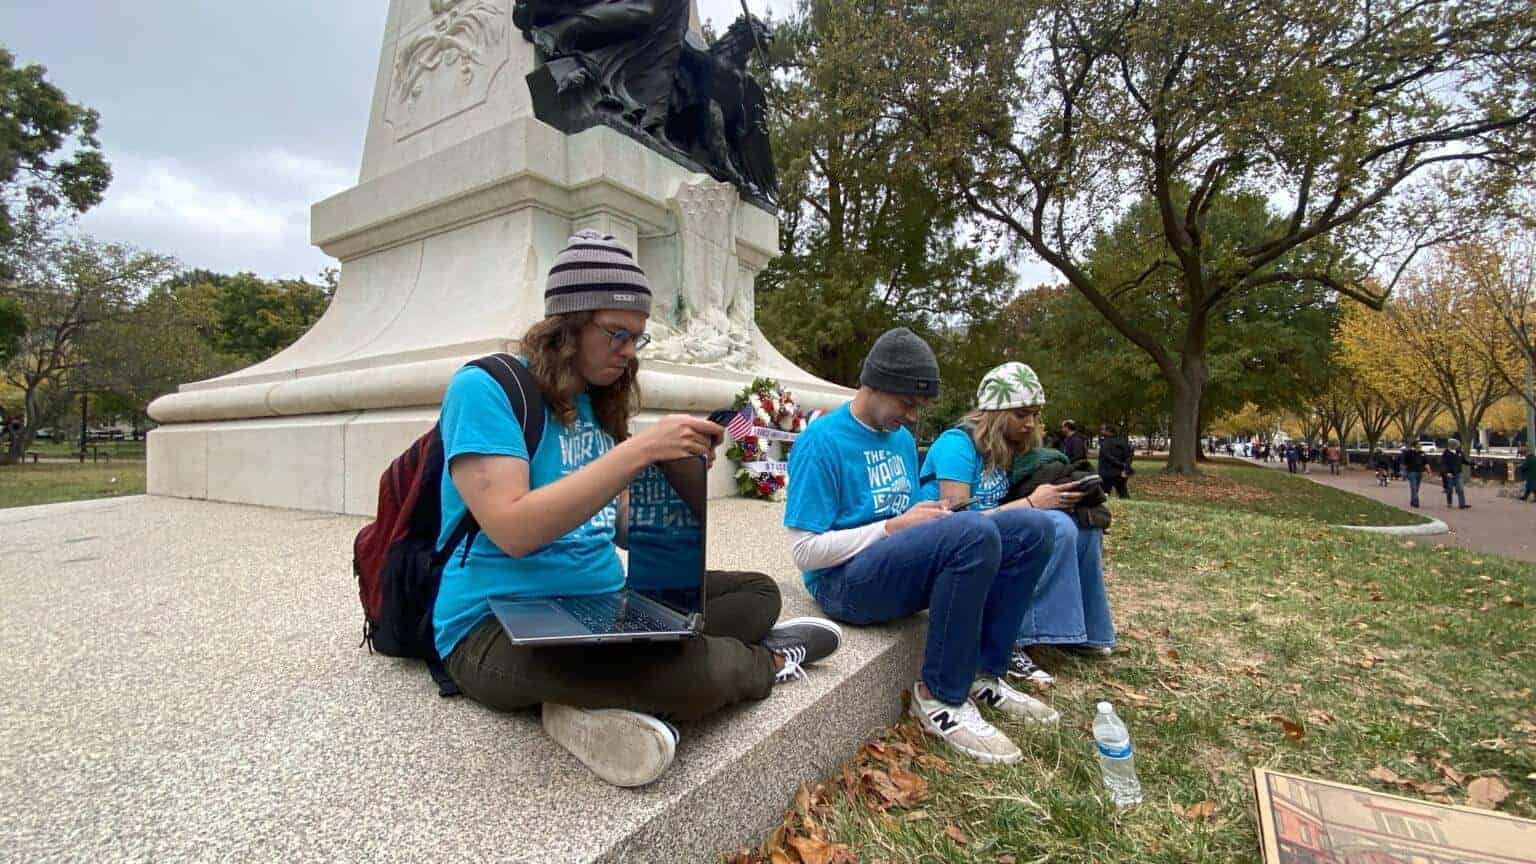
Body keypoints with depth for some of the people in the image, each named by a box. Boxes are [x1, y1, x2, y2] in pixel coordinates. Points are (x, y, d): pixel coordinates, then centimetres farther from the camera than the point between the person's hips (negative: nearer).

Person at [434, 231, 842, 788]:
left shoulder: (596, 404, 12)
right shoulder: (485, 387, -11)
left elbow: (620, 527, 12)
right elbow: (512, 530, -24)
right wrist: (639, 450, -27)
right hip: (500, 625, -8)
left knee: (758, 591, 0)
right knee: (695, 668, -31)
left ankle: (605, 703, -18)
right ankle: (766, 660, 5)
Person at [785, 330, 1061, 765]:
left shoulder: (902, 439, 14)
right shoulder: (822, 441, -11)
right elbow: (804, 552, -16)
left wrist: (934, 517, -2)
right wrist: (895, 526, -17)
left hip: (907, 567, 8)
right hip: (846, 581, -8)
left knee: (1034, 529, -4)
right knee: (975, 531, -32)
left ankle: (984, 673, 1)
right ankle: (940, 697, -16)